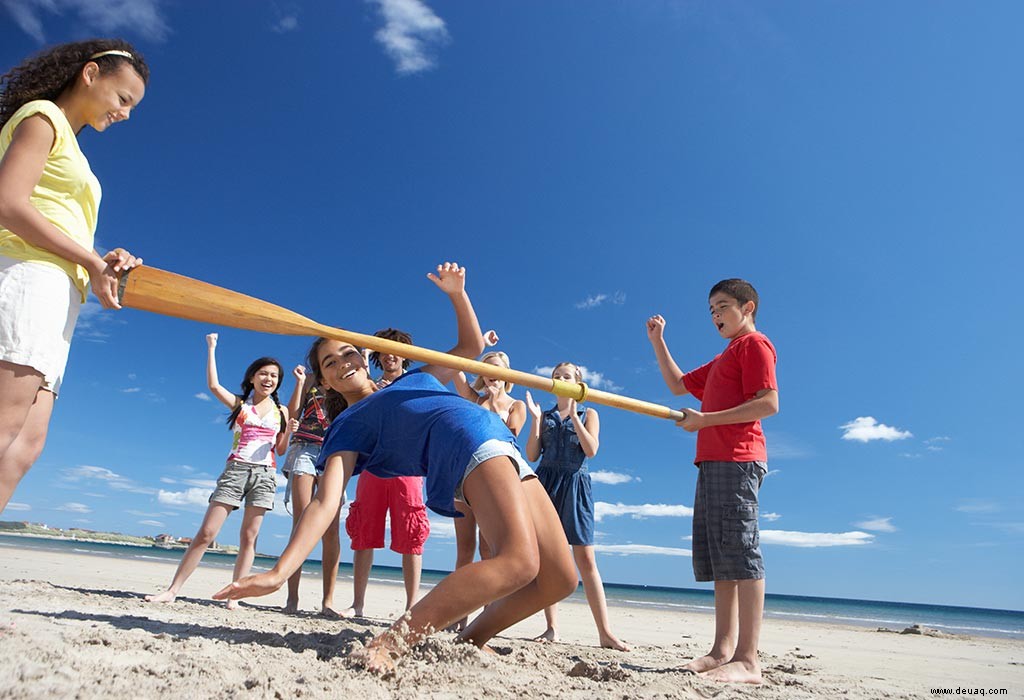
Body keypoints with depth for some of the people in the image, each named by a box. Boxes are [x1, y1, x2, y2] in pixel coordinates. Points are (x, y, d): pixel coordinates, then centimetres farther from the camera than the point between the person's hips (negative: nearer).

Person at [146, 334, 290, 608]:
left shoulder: (281, 411, 12)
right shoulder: (239, 403, 10)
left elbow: (281, 450, 12)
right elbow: (213, 386, -7)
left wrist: (290, 431, -8)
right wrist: (212, 349, -3)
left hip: (265, 474, 1)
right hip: (235, 469, -1)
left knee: (249, 537, 0)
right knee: (206, 533, -4)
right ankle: (172, 590, 5)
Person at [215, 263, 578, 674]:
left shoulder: (416, 377, 30)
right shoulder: (350, 426, 11)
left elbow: (471, 345, 36)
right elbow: (327, 500, -2)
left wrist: (457, 294, 20)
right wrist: (280, 571, -16)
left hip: (507, 450, 7)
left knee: (559, 579, -1)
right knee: (519, 561, -33)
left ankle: (468, 642, 14)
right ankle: (387, 646, -24)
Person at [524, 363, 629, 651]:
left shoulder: (588, 414, 11)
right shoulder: (545, 417, 15)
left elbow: (591, 450, -6)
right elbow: (532, 455, 5)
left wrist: (573, 416, -10)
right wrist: (535, 420, -3)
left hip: (575, 486, -2)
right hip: (545, 483, 2)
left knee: (585, 558, -6)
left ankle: (605, 632, -3)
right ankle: (552, 628, 5)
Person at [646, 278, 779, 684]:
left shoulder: (754, 344, 0)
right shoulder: (723, 360, 29)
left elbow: (768, 403, -13)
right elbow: (677, 385, 31)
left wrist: (705, 419, -14)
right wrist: (658, 342, 23)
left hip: (737, 461, -10)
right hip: (712, 462, 10)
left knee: (738, 552, -13)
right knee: (716, 558, 7)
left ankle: (748, 661, -12)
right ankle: (723, 650, 11)